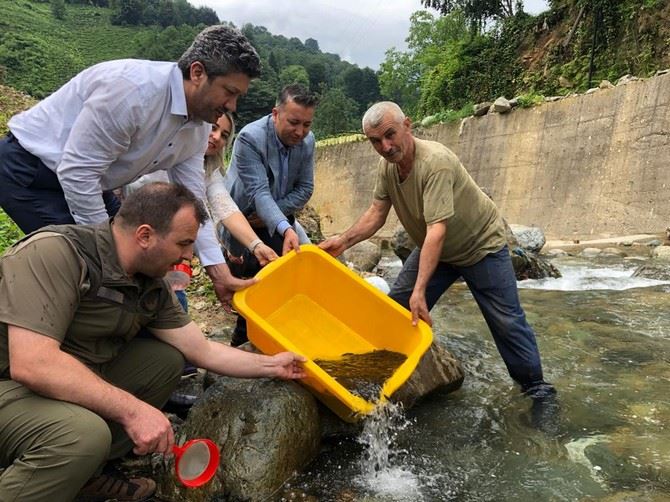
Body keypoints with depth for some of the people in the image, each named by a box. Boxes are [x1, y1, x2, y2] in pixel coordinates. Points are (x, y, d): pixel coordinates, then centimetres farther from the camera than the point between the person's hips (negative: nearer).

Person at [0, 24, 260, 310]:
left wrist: (219, 273, -10)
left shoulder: (199, 126, -6)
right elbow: (76, 171, -30)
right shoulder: (134, 88, -32)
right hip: (27, 171, -8)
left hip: (85, 179, 8)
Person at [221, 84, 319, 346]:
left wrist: (268, 216, -15)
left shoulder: (308, 140, -10)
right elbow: (259, 192, -33)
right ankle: (245, 334, 15)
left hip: (278, 218, 5)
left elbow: (304, 189, -5)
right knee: (253, 278, -10)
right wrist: (285, 229, -47)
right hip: (242, 219, -5)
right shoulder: (249, 138, -27)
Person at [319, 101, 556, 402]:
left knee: (507, 321, -2)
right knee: (397, 307, 1)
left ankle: (534, 384, 20)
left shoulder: (436, 162, -34)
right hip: (433, 247, 7)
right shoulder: (387, 165, -10)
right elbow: (377, 213, -4)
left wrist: (420, 290, -44)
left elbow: (437, 230, -40)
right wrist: (344, 241, -19)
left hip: (481, 245, -6)